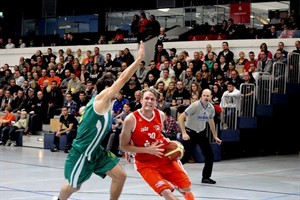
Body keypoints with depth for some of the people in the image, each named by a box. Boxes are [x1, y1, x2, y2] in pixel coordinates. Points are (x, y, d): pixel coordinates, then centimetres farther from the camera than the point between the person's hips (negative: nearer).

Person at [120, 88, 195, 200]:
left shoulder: (161, 115, -2)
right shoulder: (131, 119, -18)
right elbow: (123, 146, -12)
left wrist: (169, 143, 2)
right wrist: (147, 150, -20)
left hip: (165, 157, 5)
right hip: (145, 163, -5)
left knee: (186, 188, 9)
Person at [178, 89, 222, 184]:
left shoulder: (211, 108, -2)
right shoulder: (195, 105, -20)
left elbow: (211, 122, 16)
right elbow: (181, 118, -21)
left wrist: (215, 136, 18)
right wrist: (184, 133, -28)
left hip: (202, 133, 6)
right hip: (190, 132, -6)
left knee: (210, 155, -1)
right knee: (184, 157, -9)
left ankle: (206, 177, 13)